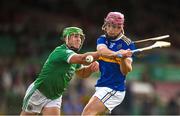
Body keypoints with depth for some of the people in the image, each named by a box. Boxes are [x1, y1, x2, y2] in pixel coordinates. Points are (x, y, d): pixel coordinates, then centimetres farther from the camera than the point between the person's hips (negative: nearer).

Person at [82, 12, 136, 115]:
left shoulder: (128, 44, -8)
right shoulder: (102, 39, 6)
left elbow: (126, 71, -15)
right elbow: (102, 50, -20)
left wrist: (123, 59, -37)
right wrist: (116, 54, -42)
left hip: (114, 89, -7)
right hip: (102, 86, 7)